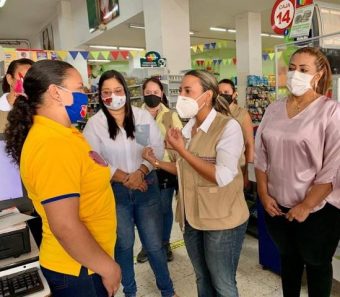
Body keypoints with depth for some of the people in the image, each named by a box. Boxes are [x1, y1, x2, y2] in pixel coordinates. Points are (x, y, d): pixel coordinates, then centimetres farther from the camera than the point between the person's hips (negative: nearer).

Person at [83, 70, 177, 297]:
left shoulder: (143, 116, 0)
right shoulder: (94, 124, -4)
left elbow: (158, 149, -3)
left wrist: (140, 173, -18)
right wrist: (124, 178, -14)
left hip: (147, 187, 1)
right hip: (115, 191, 0)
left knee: (154, 243, 9)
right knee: (123, 244, 15)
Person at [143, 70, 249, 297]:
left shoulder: (228, 126, -16)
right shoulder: (187, 129, 5)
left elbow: (222, 177, -25)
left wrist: (182, 150, -22)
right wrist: (156, 162, 7)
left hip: (222, 221, -6)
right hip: (192, 218, 6)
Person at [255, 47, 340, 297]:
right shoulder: (274, 110, 3)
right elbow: (261, 155, 5)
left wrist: (306, 206, -15)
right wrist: (264, 195, -1)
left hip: (317, 210, -4)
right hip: (277, 206, 4)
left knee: (317, 264, 18)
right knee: (288, 258, 22)